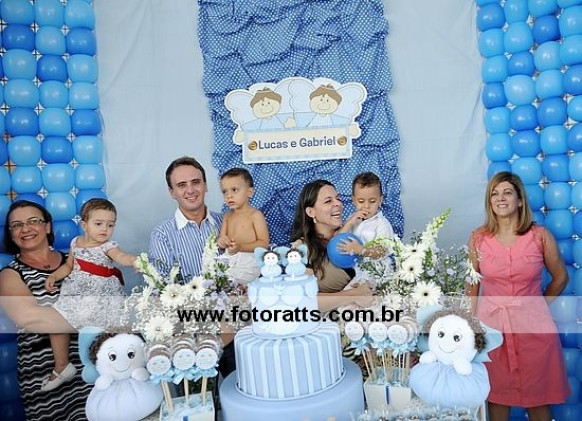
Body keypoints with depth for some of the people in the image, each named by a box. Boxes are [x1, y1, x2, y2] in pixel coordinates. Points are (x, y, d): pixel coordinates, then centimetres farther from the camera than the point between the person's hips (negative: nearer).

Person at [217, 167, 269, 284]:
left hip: (249, 262, -6)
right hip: (229, 260, 6)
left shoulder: (255, 215, -5)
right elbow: (222, 238, 13)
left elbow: (264, 243, -11)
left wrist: (240, 247, -23)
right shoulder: (227, 216, 15)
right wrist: (221, 241, -13)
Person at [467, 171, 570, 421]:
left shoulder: (541, 236, -6)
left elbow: (560, 277, 9)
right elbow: (472, 285, 4)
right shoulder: (478, 238, -2)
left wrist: (537, 305, 8)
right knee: (496, 394, 13)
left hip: (532, 324, 0)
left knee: (537, 397, 13)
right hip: (491, 323, 1)